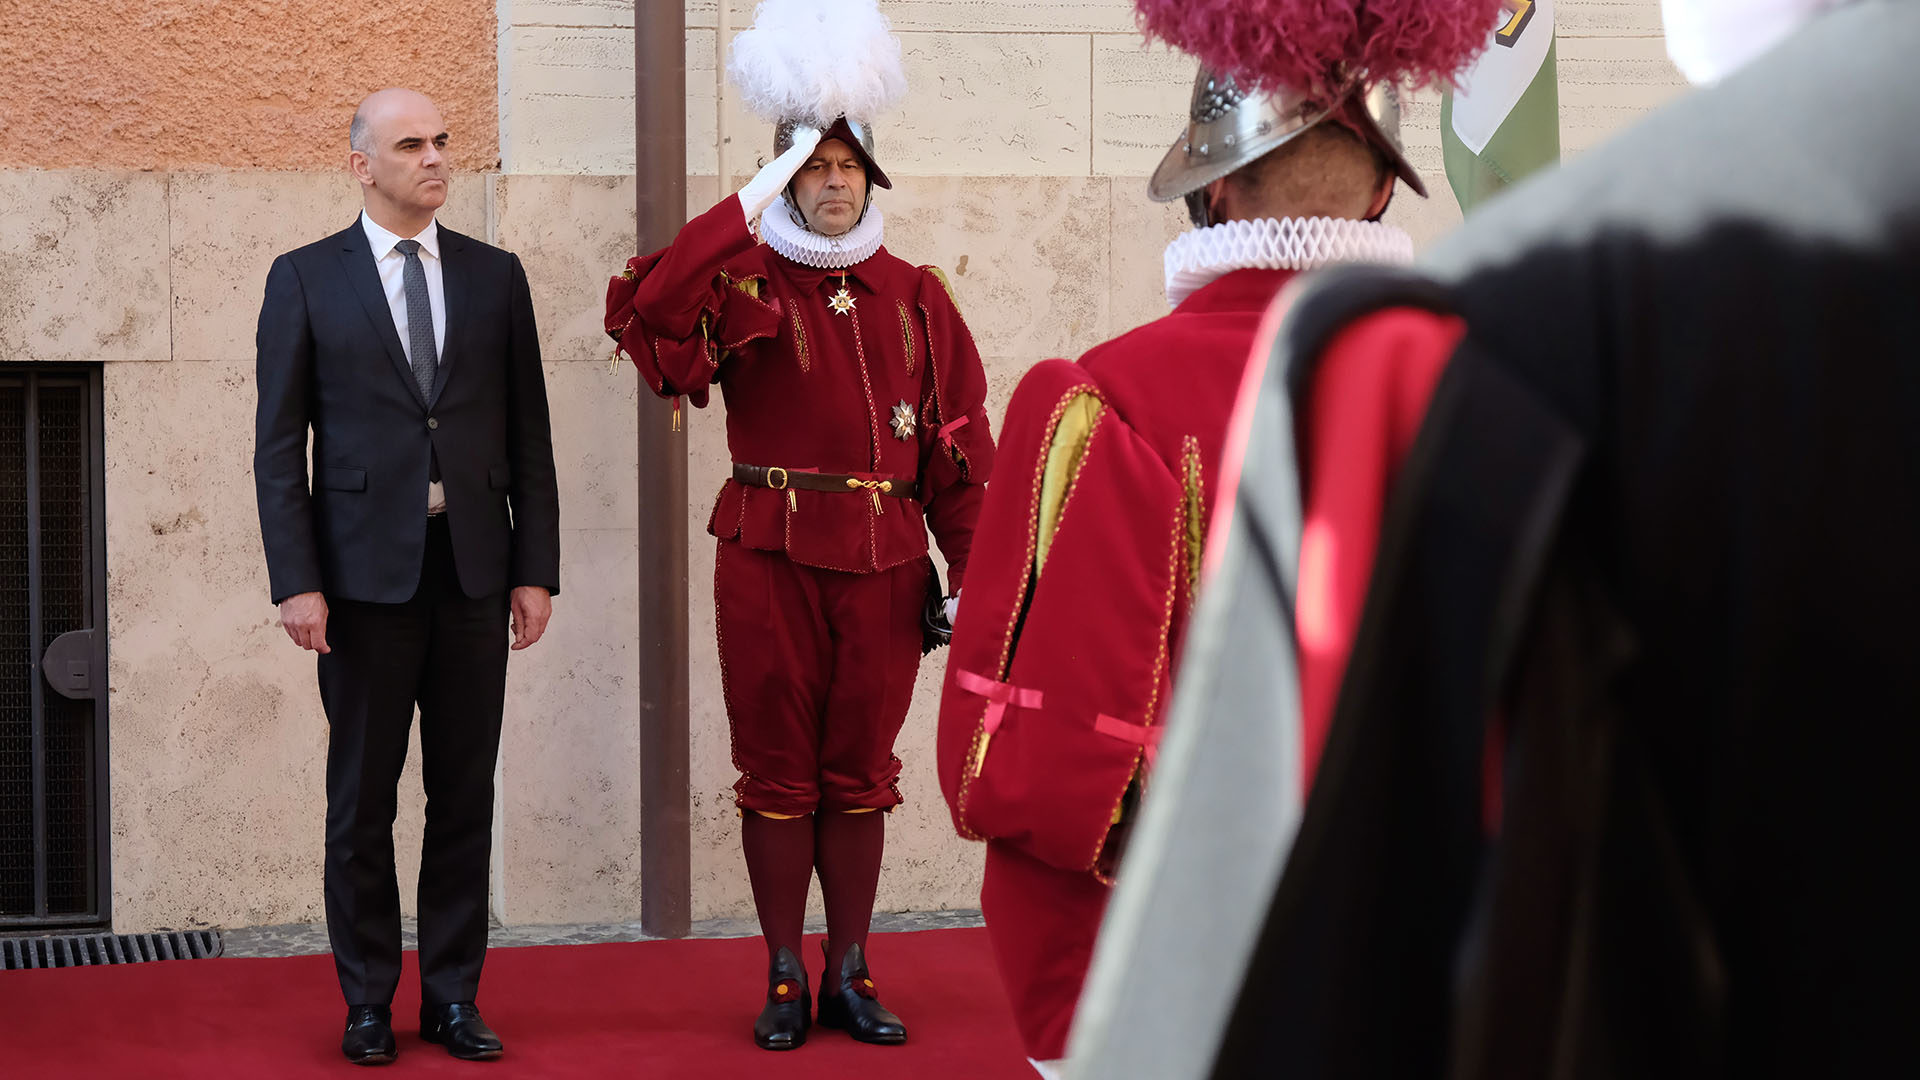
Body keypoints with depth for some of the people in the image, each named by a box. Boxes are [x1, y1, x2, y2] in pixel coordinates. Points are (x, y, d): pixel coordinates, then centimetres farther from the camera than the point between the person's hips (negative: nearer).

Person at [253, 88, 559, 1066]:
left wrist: (536, 570, 2)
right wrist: (296, 581, -9)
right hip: (365, 572, -2)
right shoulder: (305, 279, 2)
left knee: (464, 795, 6)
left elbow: (528, 436, 9)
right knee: (362, 800, 4)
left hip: (473, 570, 2)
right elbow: (279, 444, -1)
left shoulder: (495, 277, 9)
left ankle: (451, 995, 16)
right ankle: (368, 1002, 14)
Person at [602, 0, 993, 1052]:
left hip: (884, 563, 2)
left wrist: (971, 572, 3)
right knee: (778, 770, 4)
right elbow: (643, 312, -20)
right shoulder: (743, 284, 1)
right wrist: (744, 209, -19)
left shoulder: (916, 297, 10)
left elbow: (959, 444, 9)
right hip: (770, 559, -2)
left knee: (860, 771, 9)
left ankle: (848, 976, 18)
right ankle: (784, 978, 14)